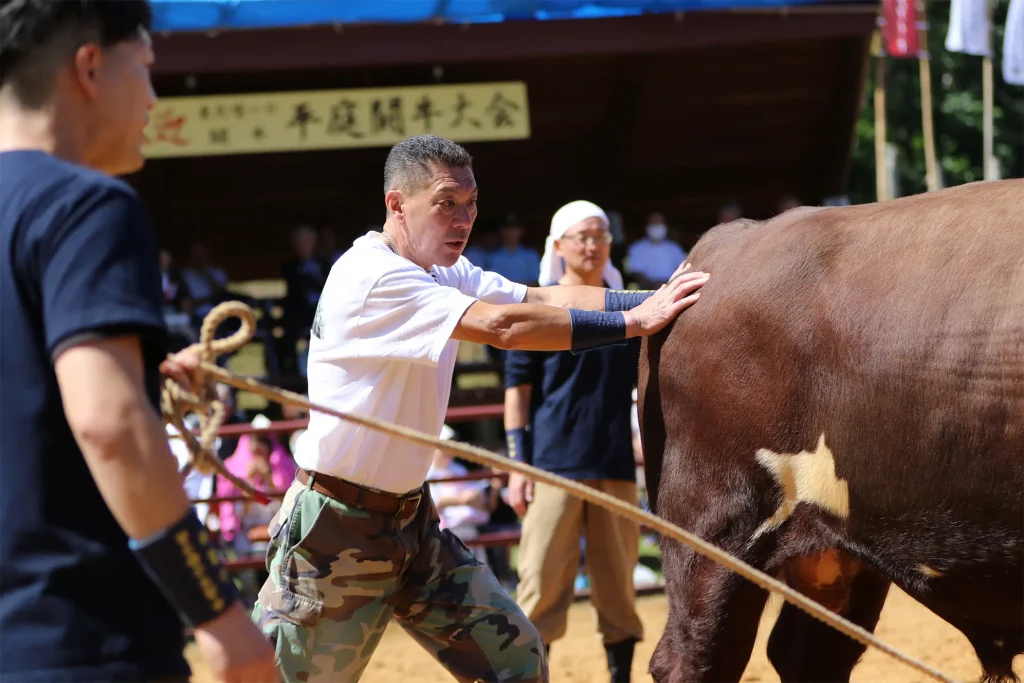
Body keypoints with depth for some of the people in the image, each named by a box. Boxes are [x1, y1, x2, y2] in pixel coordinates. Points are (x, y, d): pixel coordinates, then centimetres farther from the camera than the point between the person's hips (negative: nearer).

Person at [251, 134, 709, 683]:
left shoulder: (446, 274, 7)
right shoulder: (371, 276, -21)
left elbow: (542, 298, -4)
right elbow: (504, 326, -29)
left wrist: (652, 302, -17)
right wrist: (633, 322, -25)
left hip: (412, 518, 9)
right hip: (337, 528, -9)